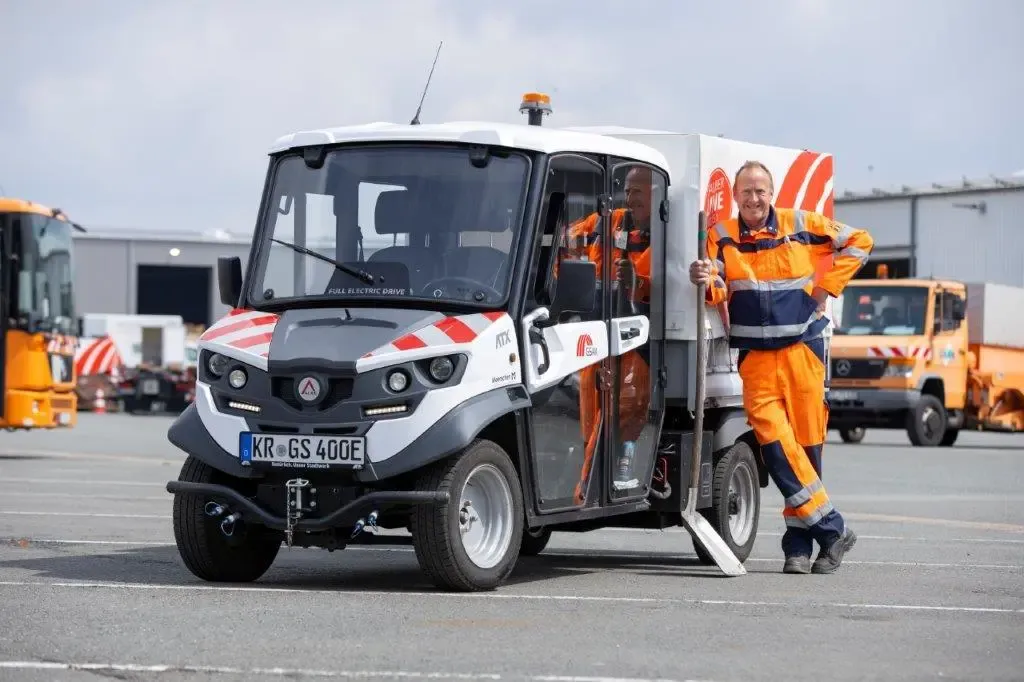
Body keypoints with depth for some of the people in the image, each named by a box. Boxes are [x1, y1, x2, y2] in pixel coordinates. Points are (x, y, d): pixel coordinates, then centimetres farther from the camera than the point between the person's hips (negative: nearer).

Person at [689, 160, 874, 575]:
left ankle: (800, 542, 7)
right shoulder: (722, 237, 6)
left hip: (802, 349, 0)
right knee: (772, 437, -15)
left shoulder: (802, 225, 4)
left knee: (806, 441, -1)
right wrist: (706, 279, -27)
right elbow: (719, 293, -4)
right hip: (755, 356, 0)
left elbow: (859, 242, 13)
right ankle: (830, 528, -9)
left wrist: (826, 286, 5)